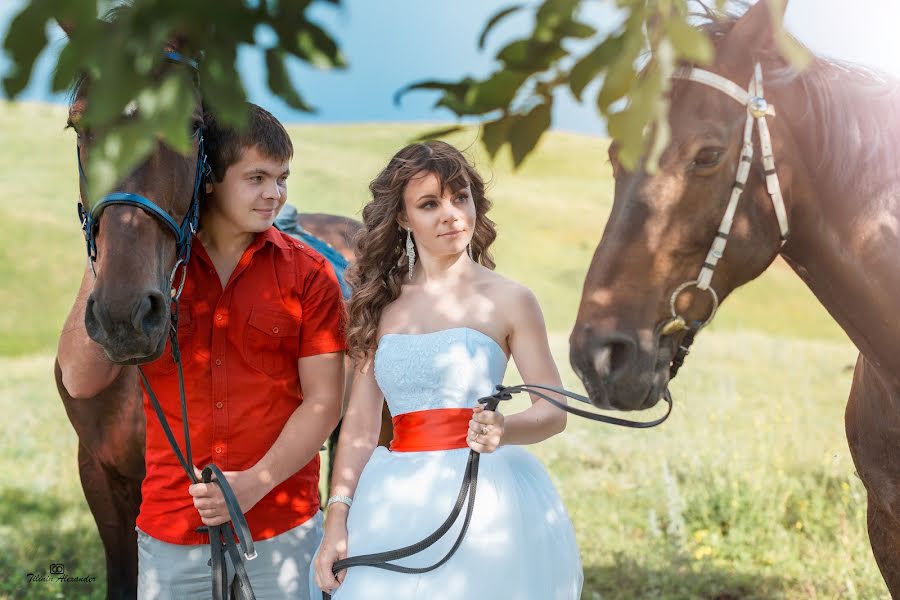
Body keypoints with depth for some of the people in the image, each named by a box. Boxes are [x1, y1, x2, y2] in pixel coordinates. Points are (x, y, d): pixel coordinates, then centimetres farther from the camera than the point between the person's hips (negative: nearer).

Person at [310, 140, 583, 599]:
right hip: (396, 504, 3)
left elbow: (554, 410, -1)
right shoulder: (379, 306, 9)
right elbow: (360, 424, 6)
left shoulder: (509, 301, 0)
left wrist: (504, 431, -22)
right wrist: (336, 522, -2)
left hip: (483, 494, -3)